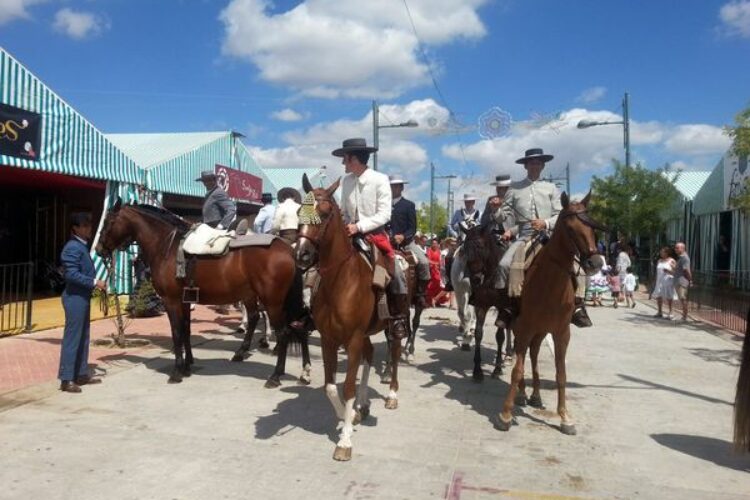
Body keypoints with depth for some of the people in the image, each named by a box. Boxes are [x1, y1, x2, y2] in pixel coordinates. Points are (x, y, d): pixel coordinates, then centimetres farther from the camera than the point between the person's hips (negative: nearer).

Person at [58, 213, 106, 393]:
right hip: (75, 297, -10)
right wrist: (94, 282, -24)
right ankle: (66, 379, 1)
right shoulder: (72, 248, -16)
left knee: (83, 336, 15)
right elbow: (72, 274, -24)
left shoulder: (83, 246, 15)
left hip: (83, 297, 10)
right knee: (72, 337, -5)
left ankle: (81, 374, 24)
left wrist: (96, 283, 10)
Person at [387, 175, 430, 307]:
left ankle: (420, 293, -9)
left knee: (423, 262, -21)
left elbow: (412, 228, -1)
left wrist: (403, 237, -20)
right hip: (388, 242, 2)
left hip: (406, 242, -2)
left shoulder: (409, 205, 5)